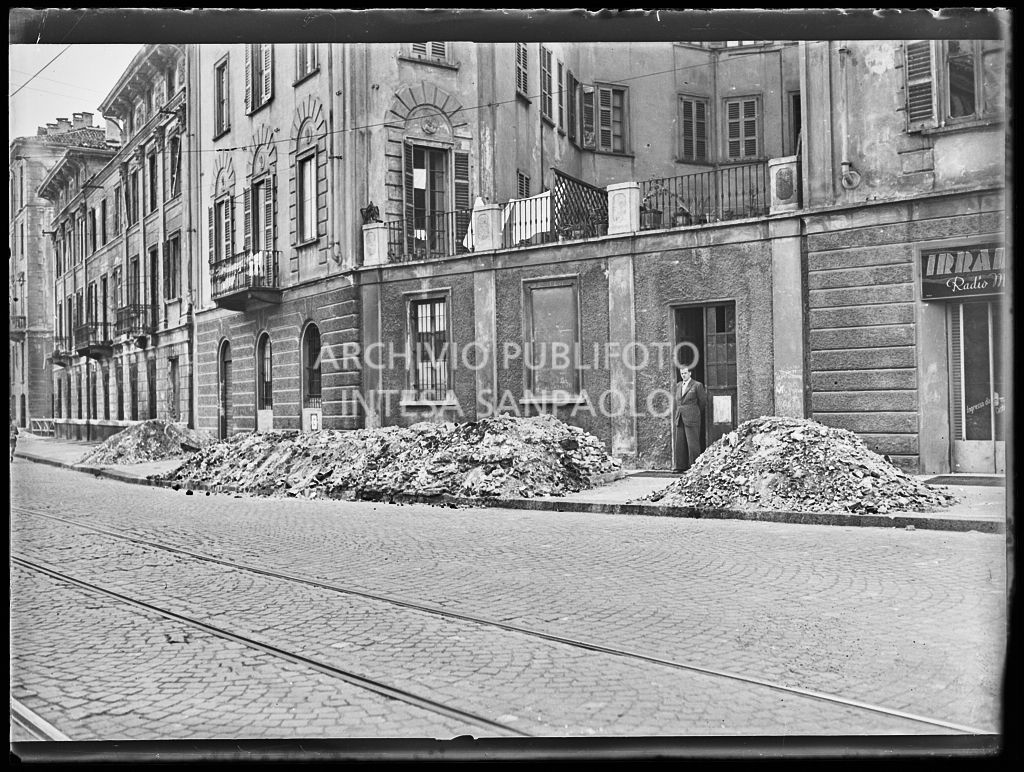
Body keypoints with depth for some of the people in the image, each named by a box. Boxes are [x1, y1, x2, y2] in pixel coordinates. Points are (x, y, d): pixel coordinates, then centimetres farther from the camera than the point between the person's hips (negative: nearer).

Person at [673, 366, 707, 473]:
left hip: (692, 418, -5)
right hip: (679, 419, 5)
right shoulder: (678, 386, 15)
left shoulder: (697, 385, -1)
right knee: (680, 444, 4)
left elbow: (703, 402, 5)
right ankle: (681, 466, 8)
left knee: (693, 443, -6)